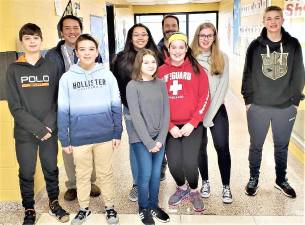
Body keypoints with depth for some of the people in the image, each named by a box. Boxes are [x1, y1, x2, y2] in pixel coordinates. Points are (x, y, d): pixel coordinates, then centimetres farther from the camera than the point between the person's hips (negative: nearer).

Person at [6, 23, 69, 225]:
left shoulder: (50, 67, 4)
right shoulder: (14, 70, -1)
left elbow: (57, 101, 1)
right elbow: (15, 106, -7)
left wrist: (48, 125, -13)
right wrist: (38, 128, -16)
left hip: (50, 130, 1)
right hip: (24, 133, -1)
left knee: (51, 169, 13)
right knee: (27, 174, 9)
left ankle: (54, 203, 33)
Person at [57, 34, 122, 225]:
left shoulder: (107, 75, -3)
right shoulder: (67, 78, -3)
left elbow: (116, 106, 1)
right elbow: (63, 112, -1)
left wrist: (117, 133, 1)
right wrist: (64, 140, -1)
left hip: (105, 135, 0)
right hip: (79, 137, 1)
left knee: (105, 173, 14)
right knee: (82, 174, 16)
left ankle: (110, 207, 33)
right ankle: (84, 208, 36)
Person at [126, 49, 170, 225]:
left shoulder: (161, 84, 5)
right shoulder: (132, 86, -7)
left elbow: (166, 113, 2)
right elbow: (136, 117, -12)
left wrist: (161, 139, -7)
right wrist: (149, 142, -14)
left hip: (159, 139, 4)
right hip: (141, 140, -4)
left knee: (156, 175, 11)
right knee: (146, 175, 1)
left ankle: (154, 206, 30)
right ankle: (143, 209, 23)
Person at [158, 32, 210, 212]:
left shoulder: (197, 69, 1)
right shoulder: (161, 71, 4)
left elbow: (205, 98, -2)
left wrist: (192, 123, -10)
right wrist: (169, 126, -6)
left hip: (192, 126, -1)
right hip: (170, 127, 2)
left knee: (190, 163, -11)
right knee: (174, 164, -4)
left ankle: (194, 191, 21)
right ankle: (182, 188, 29)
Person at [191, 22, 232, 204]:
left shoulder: (222, 58, 4)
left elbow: (223, 85, -2)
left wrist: (211, 110, -10)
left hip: (217, 108, 0)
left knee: (222, 147, -5)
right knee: (200, 147, 9)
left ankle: (226, 186, 9)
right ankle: (205, 182, 26)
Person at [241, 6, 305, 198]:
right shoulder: (256, 46, -2)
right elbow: (248, 74, 1)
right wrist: (248, 100, -2)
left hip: (286, 107, 1)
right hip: (258, 106, -1)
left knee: (282, 146, 14)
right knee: (256, 145, 10)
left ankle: (281, 180, 32)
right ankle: (254, 178, 28)